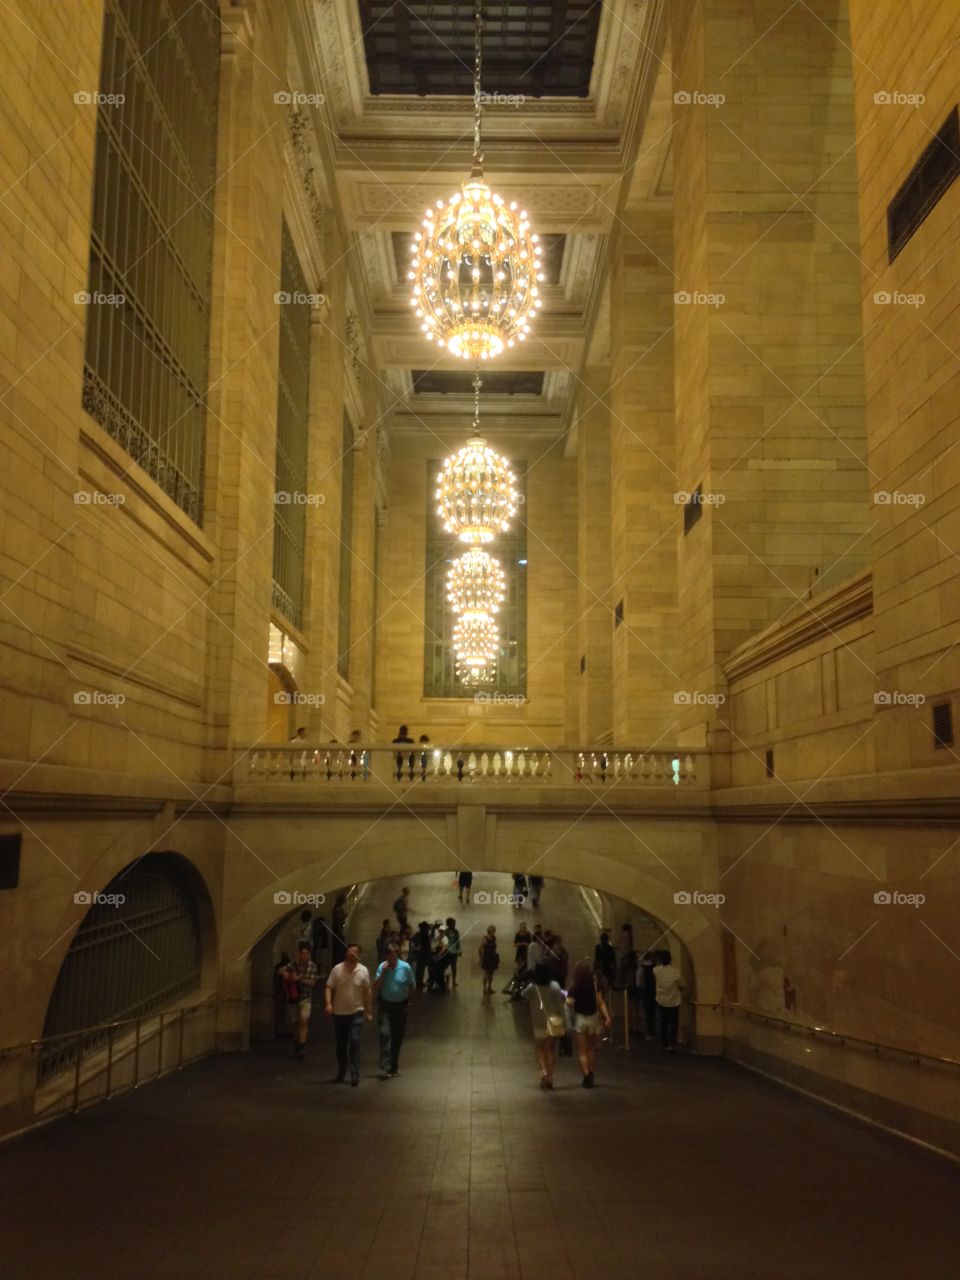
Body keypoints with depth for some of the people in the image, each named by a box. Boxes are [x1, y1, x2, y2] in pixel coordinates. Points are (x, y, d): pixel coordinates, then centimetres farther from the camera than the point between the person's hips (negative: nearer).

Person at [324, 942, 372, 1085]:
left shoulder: (363, 970, -4)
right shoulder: (337, 969, -7)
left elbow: (366, 991, 3)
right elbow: (329, 988, -8)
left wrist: (369, 1011, 5)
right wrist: (328, 1003, -25)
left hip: (356, 1012, -1)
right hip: (339, 1012, 1)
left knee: (354, 1042, -12)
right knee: (341, 1045, 10)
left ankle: (355, 1075, -10)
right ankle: (341, 1073, 26)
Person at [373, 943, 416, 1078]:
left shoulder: (405, 967, -11)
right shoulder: (382, 967, -10)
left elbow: (411, 986, 2)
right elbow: (375, 987, -11)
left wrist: (409, 1002, 8)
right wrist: (383, 973, -22)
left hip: (400, 1005, 1)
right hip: (385, 1005, -1)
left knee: (398, 1037, 8)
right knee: (385, 1034, -15)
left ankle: (394, 1067, 23)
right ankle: (385, 1068, -18)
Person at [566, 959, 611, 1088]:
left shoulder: (574, 987, -15)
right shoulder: (595, 985, -8)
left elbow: (570, 1004, -18)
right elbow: (601, 1002, -10)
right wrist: (606, 1016, -8)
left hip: (579, 1018, -2)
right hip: (593, 1017, 2)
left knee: (582, 1051, 7)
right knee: (590, 1048, 21)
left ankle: (586, 1074, -6)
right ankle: (590, 1073, 20)